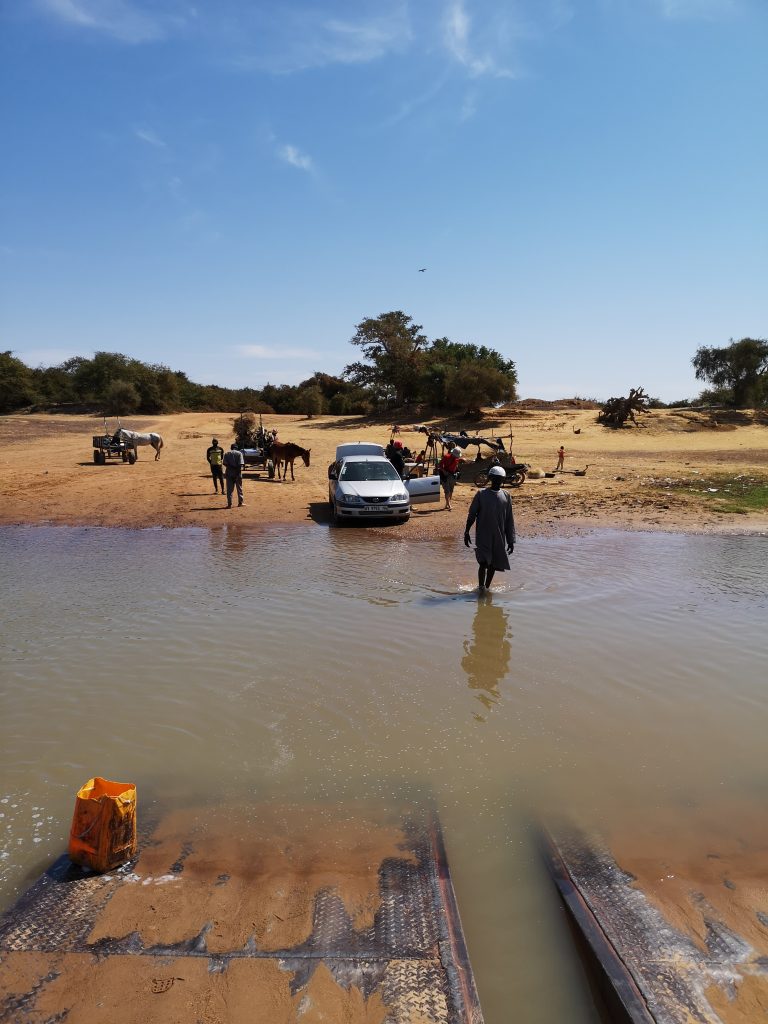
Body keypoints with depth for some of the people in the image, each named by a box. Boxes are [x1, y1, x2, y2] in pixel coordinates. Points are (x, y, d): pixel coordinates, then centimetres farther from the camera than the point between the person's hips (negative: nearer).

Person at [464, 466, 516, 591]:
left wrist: (511, 541, 5)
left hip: (499, 538, 3)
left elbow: (509, 521, 7)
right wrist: (467, 532, -1)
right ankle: (481, 587, -1)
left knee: (493, 564, 9)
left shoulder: (506, 496, 5)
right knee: (483, 562, -10)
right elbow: (472, 515, 3)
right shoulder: (481, 494, -2)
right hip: (483, 536, -3)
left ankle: (487, 587, 24)